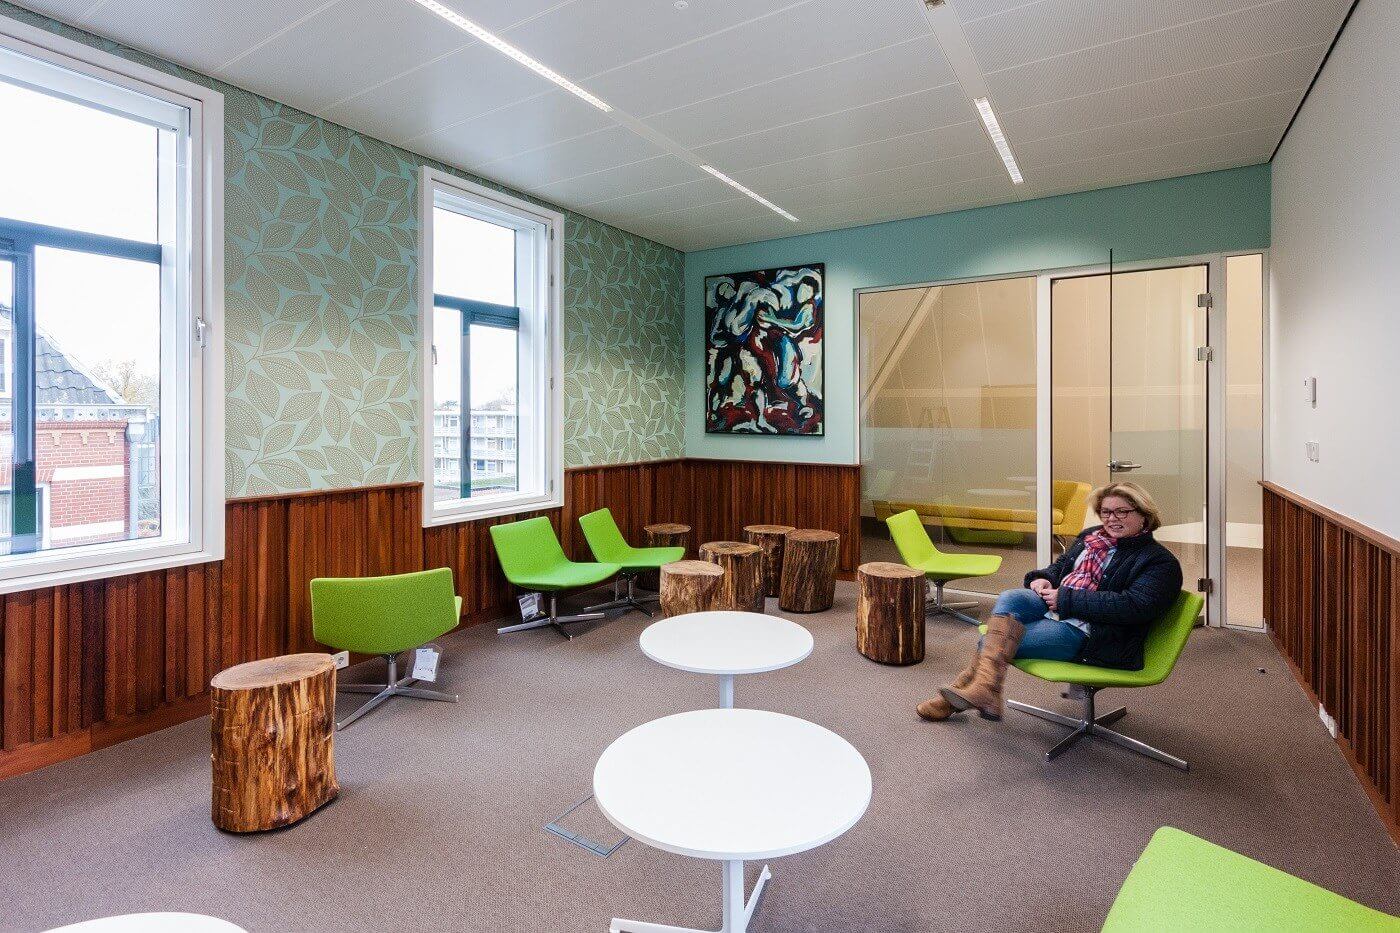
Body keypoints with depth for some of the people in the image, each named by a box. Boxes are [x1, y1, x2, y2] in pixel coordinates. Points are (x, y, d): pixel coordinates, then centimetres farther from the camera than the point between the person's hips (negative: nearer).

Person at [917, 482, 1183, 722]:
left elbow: (1135, 606, -17)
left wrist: (1066, 599, -19)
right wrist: (1043, 578, 5)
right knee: (1009, 598, -28)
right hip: (1051, 608, 7)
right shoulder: (1090, 536, 20)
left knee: (993, 643, -22)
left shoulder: (1160, 562, -2)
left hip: (1088, 632, -6)